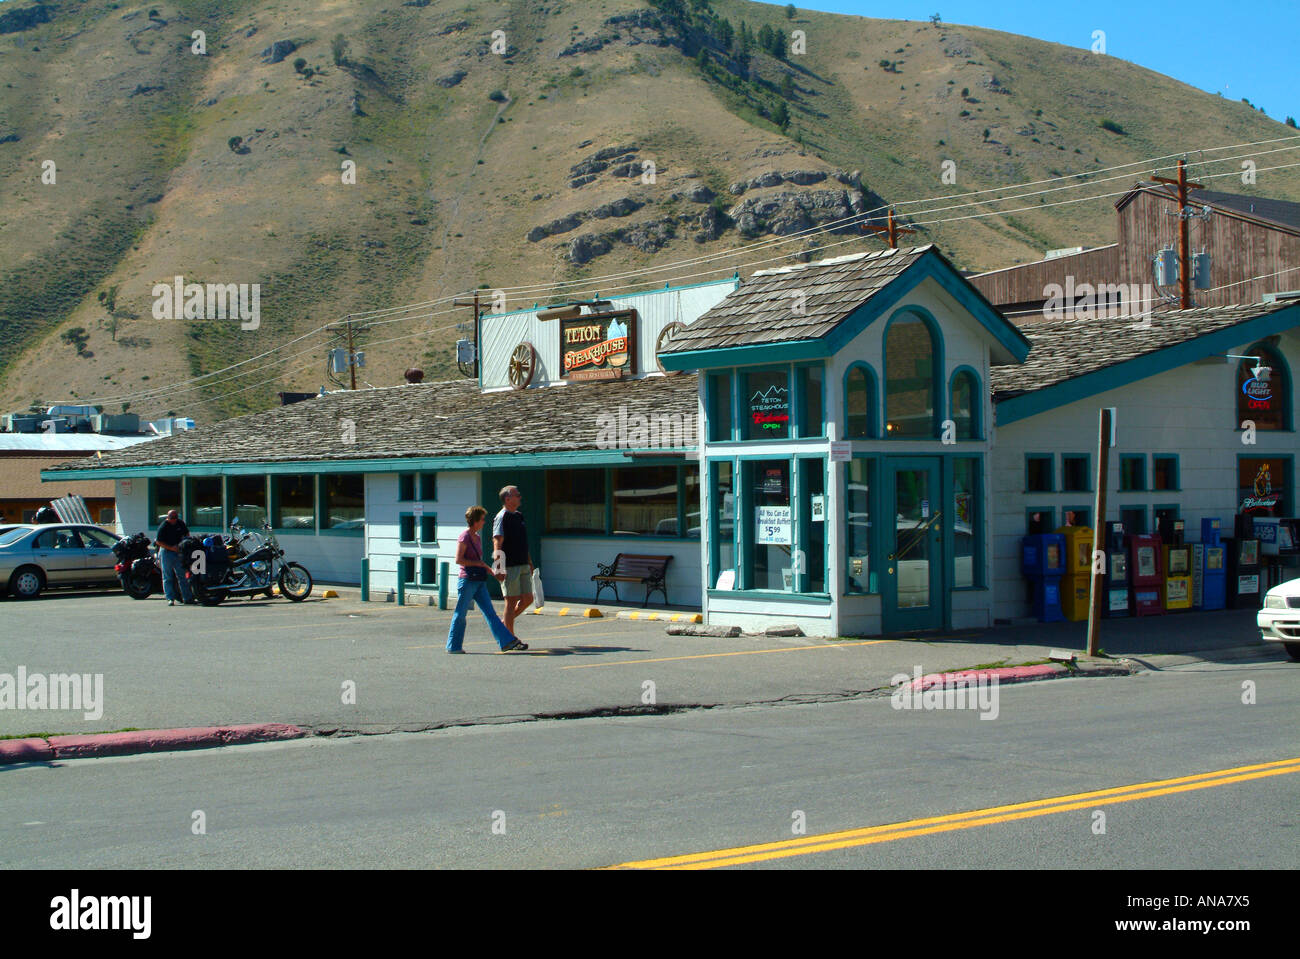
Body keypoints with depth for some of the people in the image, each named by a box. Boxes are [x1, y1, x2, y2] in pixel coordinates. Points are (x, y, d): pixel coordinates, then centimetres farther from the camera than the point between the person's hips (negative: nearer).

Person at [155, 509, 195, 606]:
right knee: (168, 577, -2)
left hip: (178, 552, 5)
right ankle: (170, 598, 1)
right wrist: (171, 548, -18)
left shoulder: (180, 524, 6)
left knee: (183, 576, 6)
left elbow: (186, 533, 22)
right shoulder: (163, 527, -10)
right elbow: (159, 542, -12)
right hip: (166, 552, -5)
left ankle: (187, 598, 10)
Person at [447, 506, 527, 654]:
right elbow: (458, 560, -18)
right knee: (460, 614, 1)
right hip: (467, 580, -8)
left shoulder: (477, 538, 16)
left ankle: (508, 642, -4)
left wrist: (494, 573, 17)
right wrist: (478, 563, -14)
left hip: (479, 582, 8)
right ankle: (453, 646, 11)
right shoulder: (464, 537, -10)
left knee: (490, 613, 2)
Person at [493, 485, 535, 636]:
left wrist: (530, 563, 25)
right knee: (512, 601, -4)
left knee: (527, 599, 7)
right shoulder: (501, 517, -9)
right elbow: (497, 543, -17)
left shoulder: (518, 516, 17)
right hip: (509, 567, -8)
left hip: (523, 566, 8)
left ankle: (505, 623, 23)